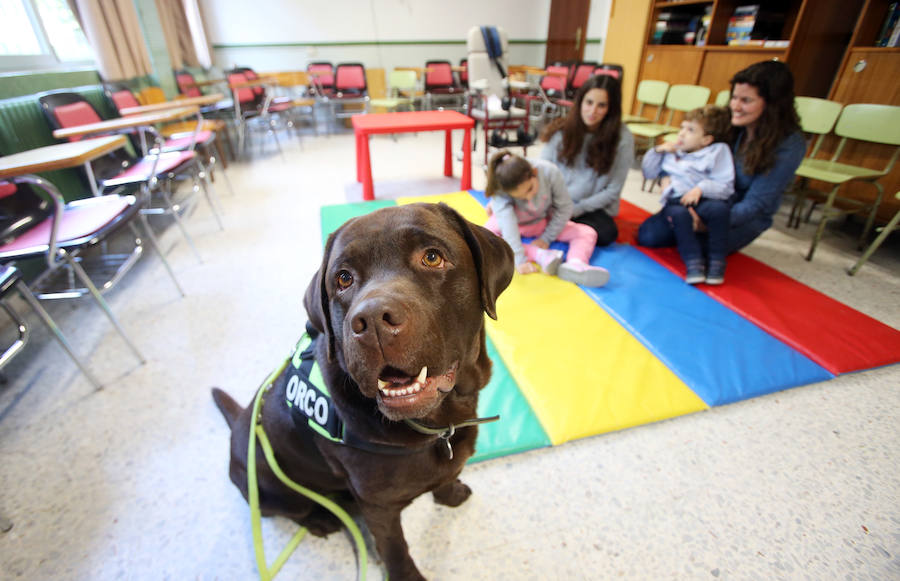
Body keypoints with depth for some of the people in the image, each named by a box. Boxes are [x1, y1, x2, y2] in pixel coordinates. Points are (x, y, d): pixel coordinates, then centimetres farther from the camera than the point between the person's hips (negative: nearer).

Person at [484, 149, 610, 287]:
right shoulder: (500, 191, -35)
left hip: (543, 222, 2)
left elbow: (564, 208, -18)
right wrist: (519, 260, -52)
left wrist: (546, 238, -18)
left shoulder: (550, 172, -30)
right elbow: (507, 222, -44)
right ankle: (540, 255, -41)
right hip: (514, 224, -2)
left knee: (588, 233, -13)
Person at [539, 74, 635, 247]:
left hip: (593, 207, 0)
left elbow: (612, 190, -7)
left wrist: (575, 210, -16)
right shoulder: (562, 129, -3)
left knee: (606, 234, -32)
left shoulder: (622, 138, -9)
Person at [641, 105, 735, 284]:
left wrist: (701, 189, -21)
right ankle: (693, 261, -34)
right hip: (675, 200, 2)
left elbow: (726, 185, -3)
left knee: (719, 208, -35)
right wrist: (657, 151, 10)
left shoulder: (718, 152, 7)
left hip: (704, 199, -2)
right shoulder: (672, 151, 22)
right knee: (679, 214, -34)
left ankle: (717, 261, -23)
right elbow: (649, 173, 23)